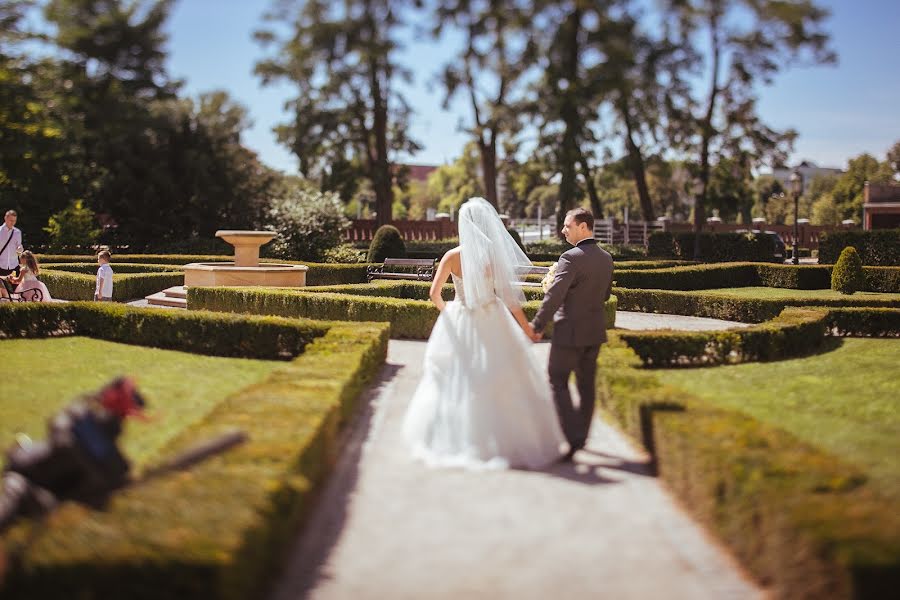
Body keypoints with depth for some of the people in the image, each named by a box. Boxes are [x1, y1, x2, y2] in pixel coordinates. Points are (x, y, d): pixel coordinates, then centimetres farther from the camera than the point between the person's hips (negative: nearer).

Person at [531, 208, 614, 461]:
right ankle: (581, 434, 25)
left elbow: (554, 296, -23)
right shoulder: (606, 258, 6)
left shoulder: (571, 258, -19)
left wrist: (537, 326, -15)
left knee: (558, 381, 1)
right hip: (595, 331, 8)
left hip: (570, 331, -7)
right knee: (586, 383, 15)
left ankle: (572, 436, -9)